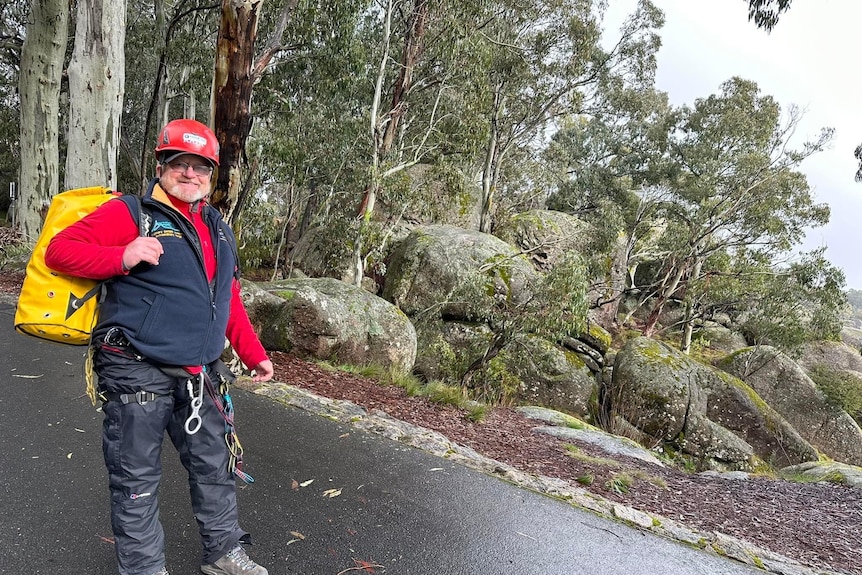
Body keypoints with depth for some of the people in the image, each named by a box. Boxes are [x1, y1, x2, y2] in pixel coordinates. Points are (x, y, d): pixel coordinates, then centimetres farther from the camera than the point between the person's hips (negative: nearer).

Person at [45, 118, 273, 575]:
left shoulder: (217, 230, 15)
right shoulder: (129, 213, -4)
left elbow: (230, 303, 18)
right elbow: (59, 250, -10)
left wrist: (255, 355, 15)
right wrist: (122, 257, -26)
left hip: (199, 377, 6)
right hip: (137, 374, -6)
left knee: (215, 466, 16)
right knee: (137, 481, 7)